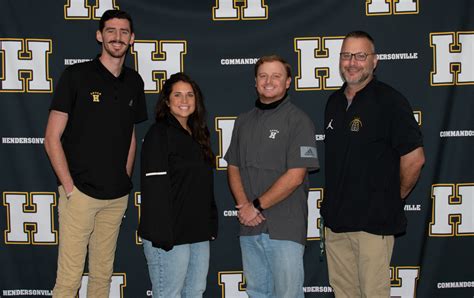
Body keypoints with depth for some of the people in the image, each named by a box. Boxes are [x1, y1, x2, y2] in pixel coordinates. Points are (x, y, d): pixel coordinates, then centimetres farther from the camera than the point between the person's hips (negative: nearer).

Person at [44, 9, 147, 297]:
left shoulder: (134, 82, 9)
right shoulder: (76, 75, -5)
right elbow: (52, 139, -7)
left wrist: (126, 180, 8)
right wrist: (69, 187, -11)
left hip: (117, 197, 5)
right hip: (80, 193, -4)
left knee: (103, 274, 14)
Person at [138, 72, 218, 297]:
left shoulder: (197, 135, 15)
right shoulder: (159, 133, -8)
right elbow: (154, 188, -16)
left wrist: (211, 226, 13)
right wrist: (162, 235, -21)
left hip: (199, 233, 8)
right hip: (170, 235, -7)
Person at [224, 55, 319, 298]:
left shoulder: (298, 120, -6)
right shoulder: (243, 121, 13)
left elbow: (295, 176, -14)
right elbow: (233, 167, 12)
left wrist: (257, 206, -12)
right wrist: (244, 205, -5)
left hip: (286, 228, -5)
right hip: (249, 225, 6)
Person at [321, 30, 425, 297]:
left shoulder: (390, 101, -11)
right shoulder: (335, 102, 11)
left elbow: (414, 158, -13)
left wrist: (396, 197, -2)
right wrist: (334, 200, 14)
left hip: (373, 220, -7)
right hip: (335, 217, 7)